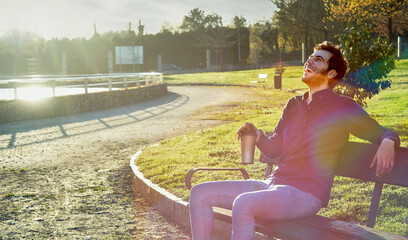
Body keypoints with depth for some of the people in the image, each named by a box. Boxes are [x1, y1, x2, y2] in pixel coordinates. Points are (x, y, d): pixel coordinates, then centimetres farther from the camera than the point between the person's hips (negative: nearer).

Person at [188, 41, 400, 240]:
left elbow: (381, 132, 8)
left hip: (305, 193, -7)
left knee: (243, 203, -36)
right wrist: (258, 136, 3)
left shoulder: (343, 109, 1)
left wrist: (388, 142, -17)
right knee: (200, 193, -5)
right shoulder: (294, 104, 20)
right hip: (272, 184, 8)